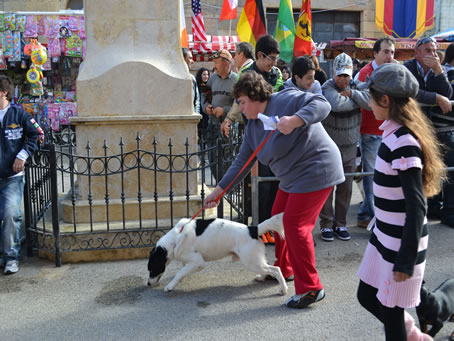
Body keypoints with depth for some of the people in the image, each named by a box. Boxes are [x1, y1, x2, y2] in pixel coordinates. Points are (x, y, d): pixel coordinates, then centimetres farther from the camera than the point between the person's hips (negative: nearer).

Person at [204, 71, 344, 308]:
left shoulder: (286, 100, -16)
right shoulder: (253, 125, 9)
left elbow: (322, 105, -26)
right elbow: (242, 161, 11)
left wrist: (295, 120, -43)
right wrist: (219, 190, 9)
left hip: (316, 172, -10)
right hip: (291, 178, 10)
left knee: (295, 225, -12)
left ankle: (310, 288, -1)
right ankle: (283, 270, 38)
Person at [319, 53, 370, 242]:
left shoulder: (356, 86, 4)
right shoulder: (327, 87, -12)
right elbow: (336, 104, -32)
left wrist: (351, 93, -15)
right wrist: (355, 99, -15)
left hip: (350, 148, 5)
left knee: (345, 189, 11)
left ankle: (341, 224, 23)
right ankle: (326, 224, 15)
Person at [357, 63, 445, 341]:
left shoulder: (403, 144, -23)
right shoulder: (395, 134, 4)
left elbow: (416, 206, -23)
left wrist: (407, 260, -20)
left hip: (402, 242, -9)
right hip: (384, 236, 9)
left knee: (390, 311, 6)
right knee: (367, 297, 20)